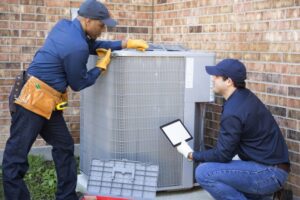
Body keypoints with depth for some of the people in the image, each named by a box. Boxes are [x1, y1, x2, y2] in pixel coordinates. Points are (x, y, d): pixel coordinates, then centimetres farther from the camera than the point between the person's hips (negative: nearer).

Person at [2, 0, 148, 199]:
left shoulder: (65, 25, 7)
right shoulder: (76, 47, -20)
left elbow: (93, 45, 21)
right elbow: (78, 83, -7)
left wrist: (126, 44, 14)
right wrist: (102, 66, 6)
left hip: (47, 102, 11)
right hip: (33, 99, -11)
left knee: (64, 146, 15)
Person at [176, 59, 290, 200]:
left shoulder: (233, 112, -21)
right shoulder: (244, 96, 7)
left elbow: (222, 155, -14)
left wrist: (192, 155, 1)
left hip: (269, 173, -10)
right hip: (271, 166, 10)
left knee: (204, 173, -17)